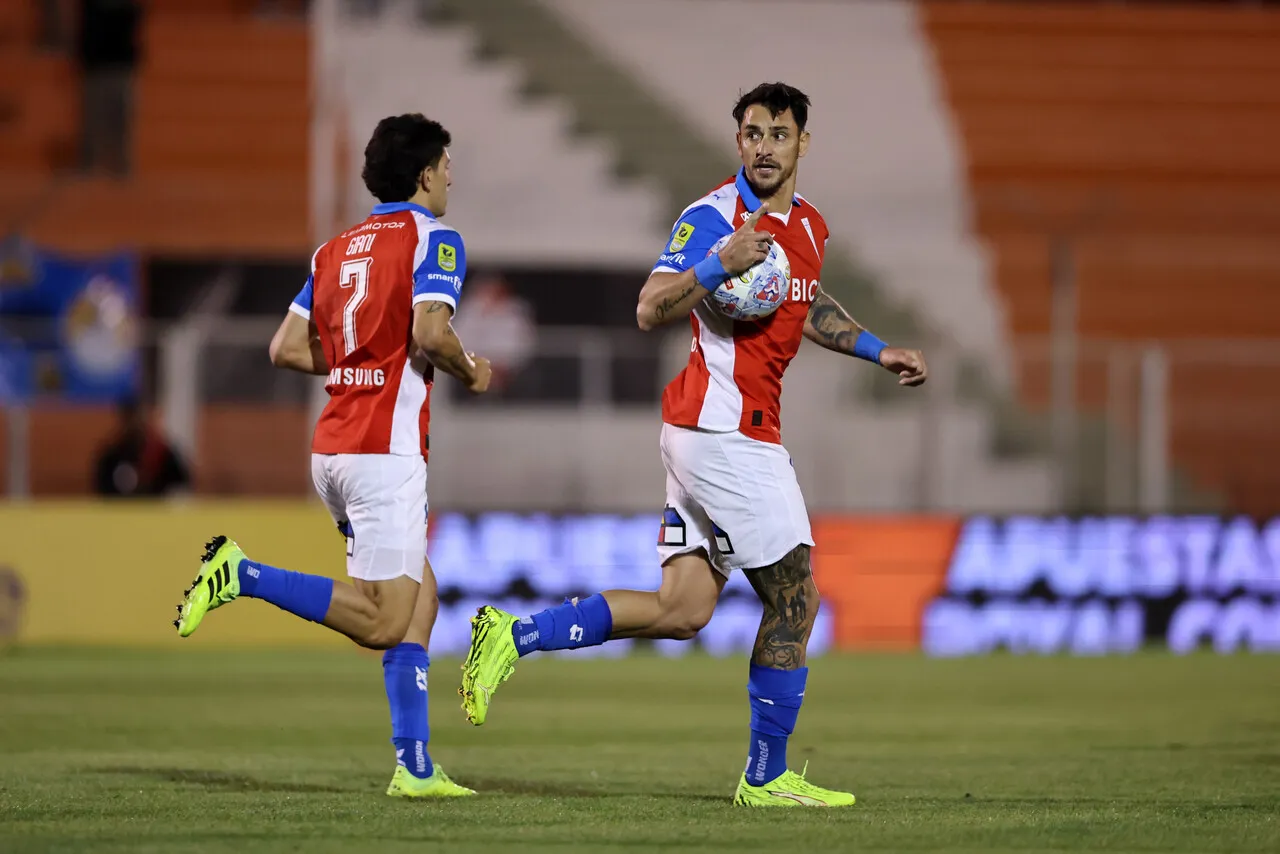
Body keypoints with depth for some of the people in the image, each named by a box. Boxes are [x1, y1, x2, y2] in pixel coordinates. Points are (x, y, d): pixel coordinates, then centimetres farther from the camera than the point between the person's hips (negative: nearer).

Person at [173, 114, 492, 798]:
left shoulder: (335, 249, 16)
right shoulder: (431, 240, -5)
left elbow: (287, 349, 12)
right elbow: (429, 331, -21)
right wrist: (468, 372, -2)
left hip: (333, 449, 9)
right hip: (386, 447, -9)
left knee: (420, 598, 12)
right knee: (382, 624, -7)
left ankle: (414, 766, 5)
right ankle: (240, 575, -15)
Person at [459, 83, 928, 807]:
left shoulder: (809, 225, 15)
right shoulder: (714, 216, -12)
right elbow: (650, 311, -17)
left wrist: (878, 350, 29)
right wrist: (719, 264, -29)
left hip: (712, 436, 9)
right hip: (724, 430, -9)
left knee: (683, 609, 4)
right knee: (794, 601, -4)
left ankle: (515, 637, 4)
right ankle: (767, 776, 6)